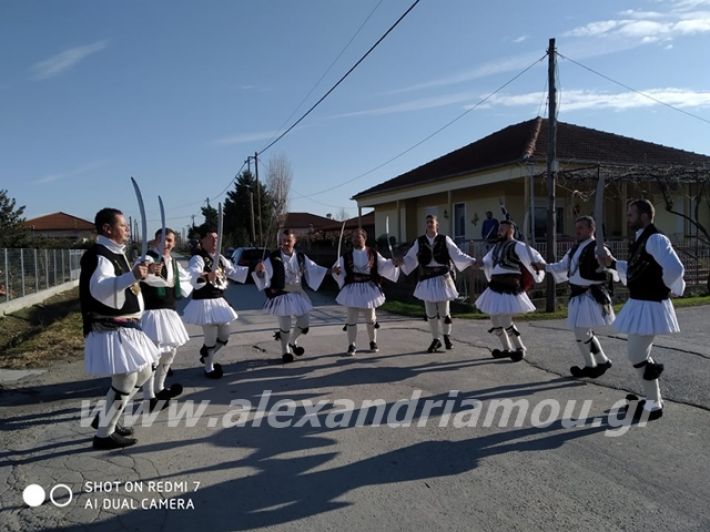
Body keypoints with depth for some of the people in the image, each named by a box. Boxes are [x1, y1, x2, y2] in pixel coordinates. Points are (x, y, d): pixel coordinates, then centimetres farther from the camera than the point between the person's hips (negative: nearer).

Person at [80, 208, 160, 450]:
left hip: (125, 326, 11)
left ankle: (106, 417, 30)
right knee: (126, 379, -8)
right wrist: (132, 276, -46)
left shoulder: (116, 253, 16)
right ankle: (104, 434, 8)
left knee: (143, 373, 18)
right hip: (110, 328, -11)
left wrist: (139, 272, 23)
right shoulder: (98, 255, -17)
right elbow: (98, 288, -35)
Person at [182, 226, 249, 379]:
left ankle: (207, 357, 40)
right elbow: (192, 275, -35)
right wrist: (206, 277, -56)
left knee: (224, 335, 16)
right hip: (204, 302, -8)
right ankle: (209, 368, 20)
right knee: (211, 337, -1)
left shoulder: (220, 258, 10)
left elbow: (234, 271, 17)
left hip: (219, 300, 8)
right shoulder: (197, 258, -16)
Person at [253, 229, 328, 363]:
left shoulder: (301, 257, 2)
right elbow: (264, 275, -15)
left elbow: (314, 269, 7)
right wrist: (259, 271, -38)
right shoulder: (273, 258, -12)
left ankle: (292, 342, 42)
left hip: (298, 295, 5)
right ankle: (285, 351, 25)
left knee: (304, 322, 12)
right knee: (285, 325, 0)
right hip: (281, 296, -5)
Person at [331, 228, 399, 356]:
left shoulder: (373, 254, -2)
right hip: (352, 290, 0)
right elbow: (340, 271, -1)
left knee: (370, 317, 14)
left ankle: (373, 342, 32)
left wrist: (393, 263, -18)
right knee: (351, 318, 2)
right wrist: (336, 271, -22)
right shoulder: (346, 256, -2)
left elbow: (383, 266, -1)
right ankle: (351, 345, 13)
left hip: (369, 289, 1)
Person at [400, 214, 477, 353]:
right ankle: (435, 339, 24)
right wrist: (401, 261, -15)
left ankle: (447, 336, 32)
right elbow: (410, 258, 3)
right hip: (427, 280, 1)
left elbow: (457, 254, -4)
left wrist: (472, 260, -14)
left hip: (442, 279, -1)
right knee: (430, 312, 5)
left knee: (444, 311, 6)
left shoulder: (444, 240, -1)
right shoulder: (419, 241, 3)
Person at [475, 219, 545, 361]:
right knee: (495, 319, 11)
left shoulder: (517, 246, -9)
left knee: (505, 320, -13)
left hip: (509, 289, -8)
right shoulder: (497, 246, 15)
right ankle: (507, 349, 26)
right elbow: (487, 262, 34)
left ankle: (520, 348, 7)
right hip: (495, 288, 9)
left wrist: (537, 277, -10)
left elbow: (535, 258, -14)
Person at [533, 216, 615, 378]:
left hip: (592, 295, -9)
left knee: (582, 331, -11)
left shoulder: (597, 248, -13)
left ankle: (603, 361, 10)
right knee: (580, 332, 15)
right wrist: (544, 266, 8)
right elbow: (562, 266, 20)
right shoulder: (574, 249, 13)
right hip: (577, 295, 9)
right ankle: (590, 366, 29)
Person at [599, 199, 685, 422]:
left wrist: (667, 289, -11)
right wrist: (612, 263, 10)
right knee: (640, 354, 19)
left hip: (649, 305, -10)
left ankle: (653, 406, 11)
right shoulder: (641, 240, 12)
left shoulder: (655, 239, -19)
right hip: (639, 303, 10)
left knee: (637, 355, -4)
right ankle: (652, 398, 35)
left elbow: (675, 269, -28)